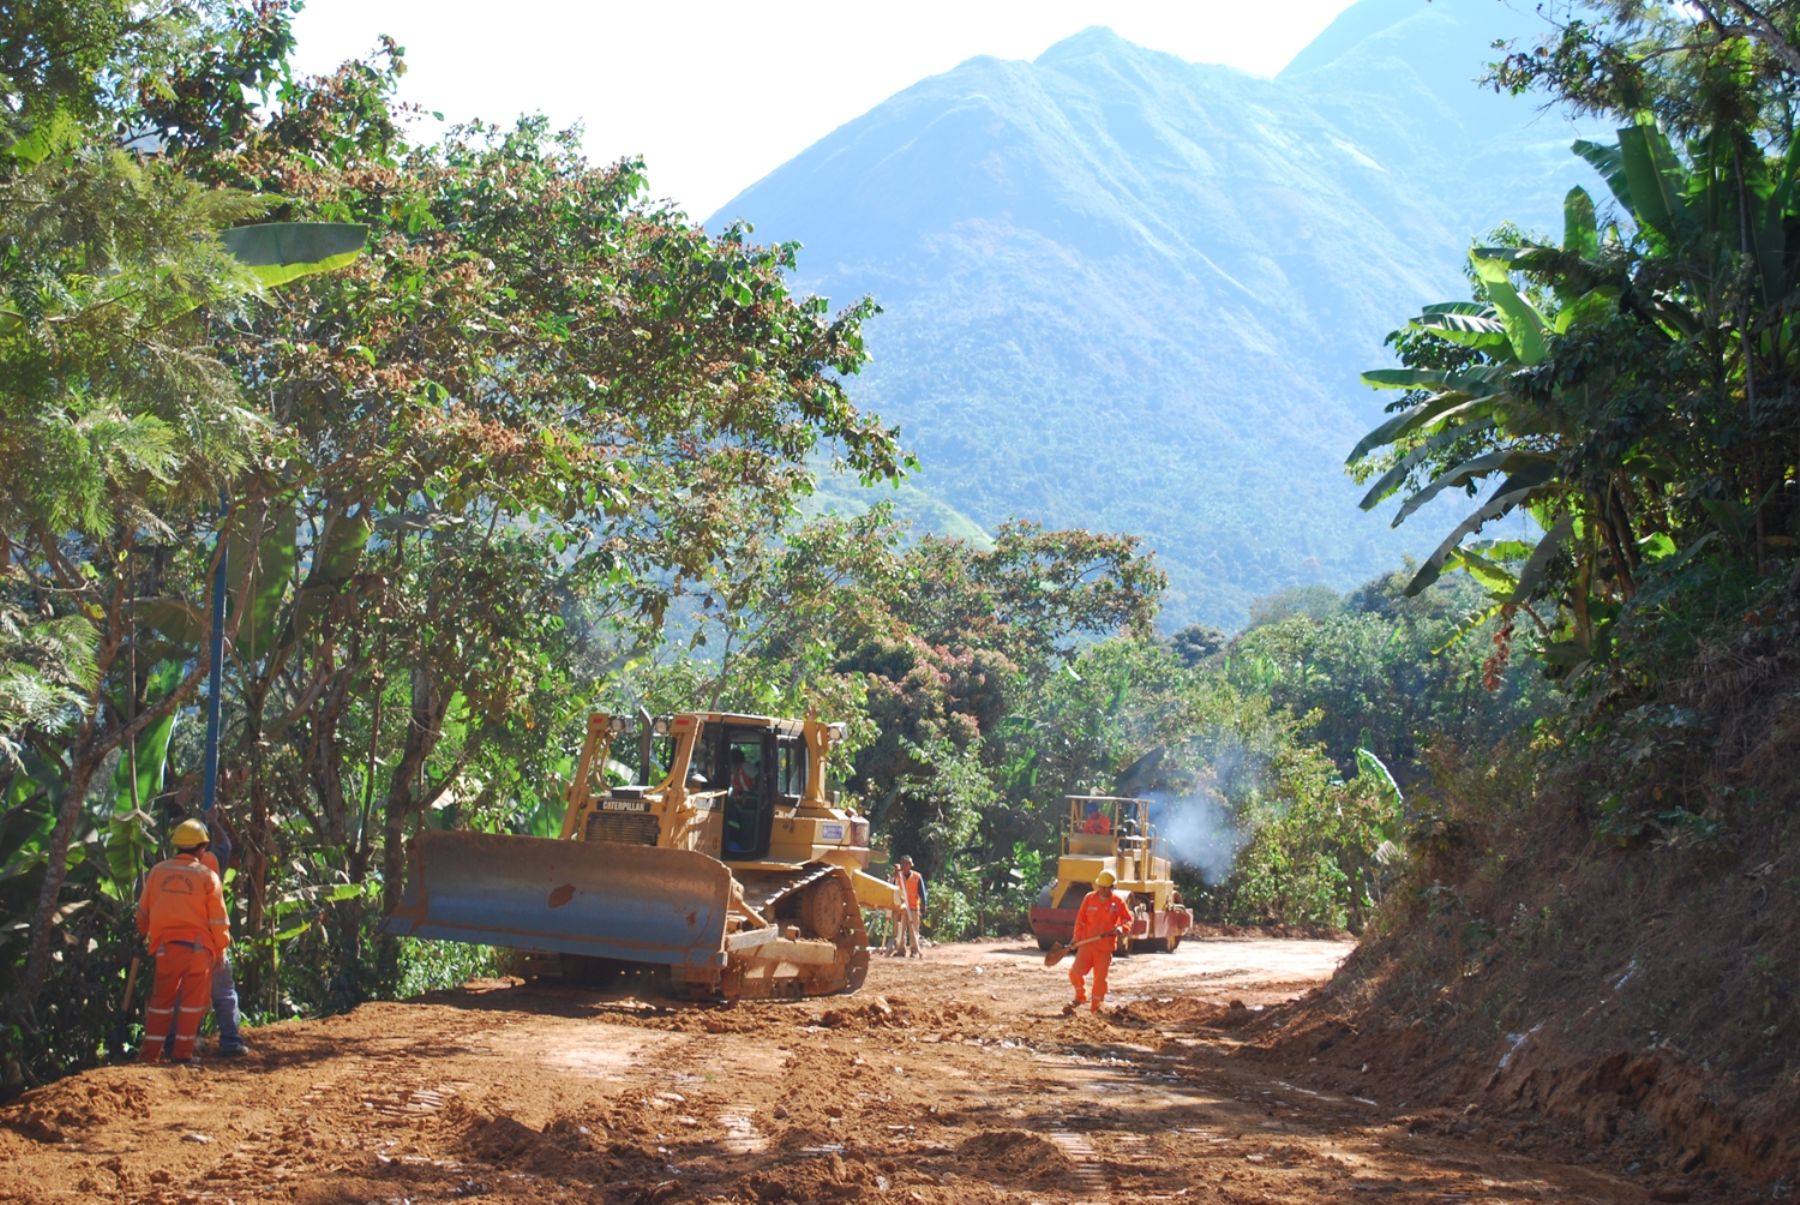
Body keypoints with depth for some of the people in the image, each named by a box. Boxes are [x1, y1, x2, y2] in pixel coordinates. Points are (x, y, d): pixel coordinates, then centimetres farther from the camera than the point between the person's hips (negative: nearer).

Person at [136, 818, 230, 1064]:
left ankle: (151, 1054, 9)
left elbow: (143, 910, 15)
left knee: (161, 1000, 9)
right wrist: (220, 950, 8)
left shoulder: (159, 871, 4)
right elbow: (218, 919, -2)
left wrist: (143, 933, 32)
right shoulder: (207, 876, -3)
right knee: (192, 1001, 4)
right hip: (198, 945, -3)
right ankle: (182, 1053, 4)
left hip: (166, 945, 3)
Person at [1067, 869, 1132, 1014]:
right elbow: (1080, 920, 6)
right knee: (1075, 972, -9)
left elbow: (1128, 919, 4)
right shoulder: (1089, 898, 2)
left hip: (1105, 947, -1)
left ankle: (1095, 1007, 15)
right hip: (1087, 944, 1)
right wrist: (1077, 939, -1)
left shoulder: (1118, 902, -1)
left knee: (1100, 978, 1)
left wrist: (1121, 928, -18)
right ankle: (1080, 996, 18)